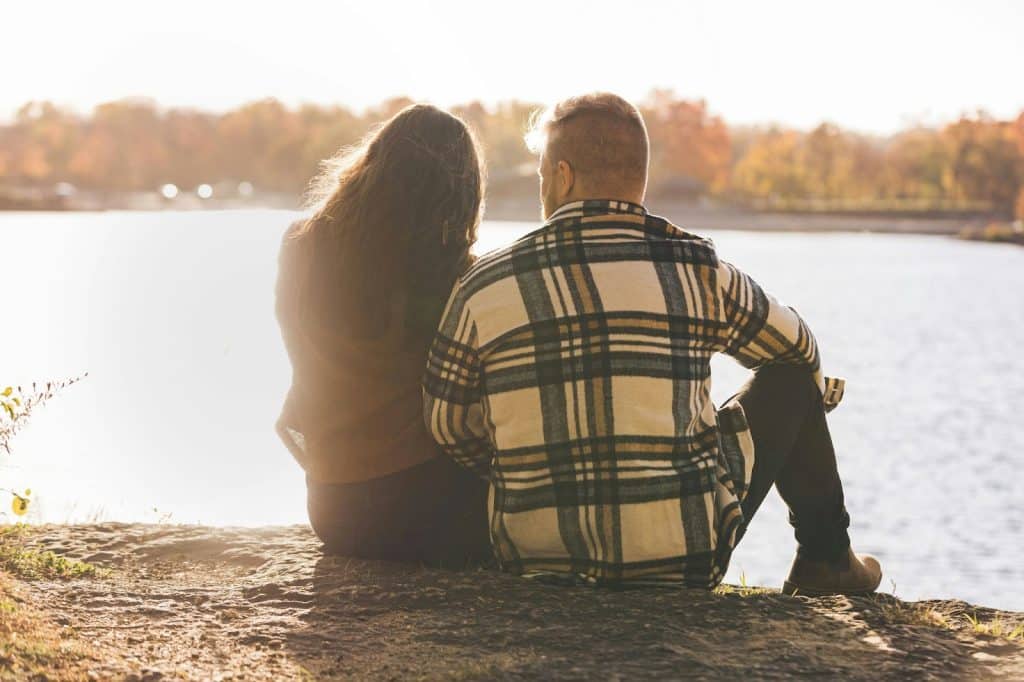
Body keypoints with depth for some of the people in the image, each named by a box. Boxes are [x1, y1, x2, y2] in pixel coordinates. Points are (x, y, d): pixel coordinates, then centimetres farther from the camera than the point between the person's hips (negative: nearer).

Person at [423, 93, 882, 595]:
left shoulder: (482, 287, -6)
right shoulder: (698, 273, -6)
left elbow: (446, 427, 4)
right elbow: (798, 348, 12)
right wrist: (802, 403, 37)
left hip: (533, 555, 2)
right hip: (683, 555, -1)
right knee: (791, 374, 21)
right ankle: (825, 561, 35)